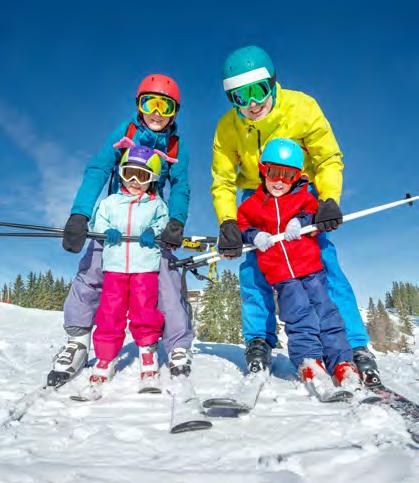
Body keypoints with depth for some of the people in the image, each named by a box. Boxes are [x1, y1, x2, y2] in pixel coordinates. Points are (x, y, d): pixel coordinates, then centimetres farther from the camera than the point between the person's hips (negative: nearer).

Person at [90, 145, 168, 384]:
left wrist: (154, 232, -12)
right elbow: (98, 223, 12)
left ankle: (148, 351, 19)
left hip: (146, 266, -1)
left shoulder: (157, 205, 10)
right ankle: (106, 357, 14)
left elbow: (164, 223, 7)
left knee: (144, 311, -3)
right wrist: (107, 231, -8)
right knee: (110, 312, 1)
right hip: (115, 266, 2)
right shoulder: (110, 202, 14)